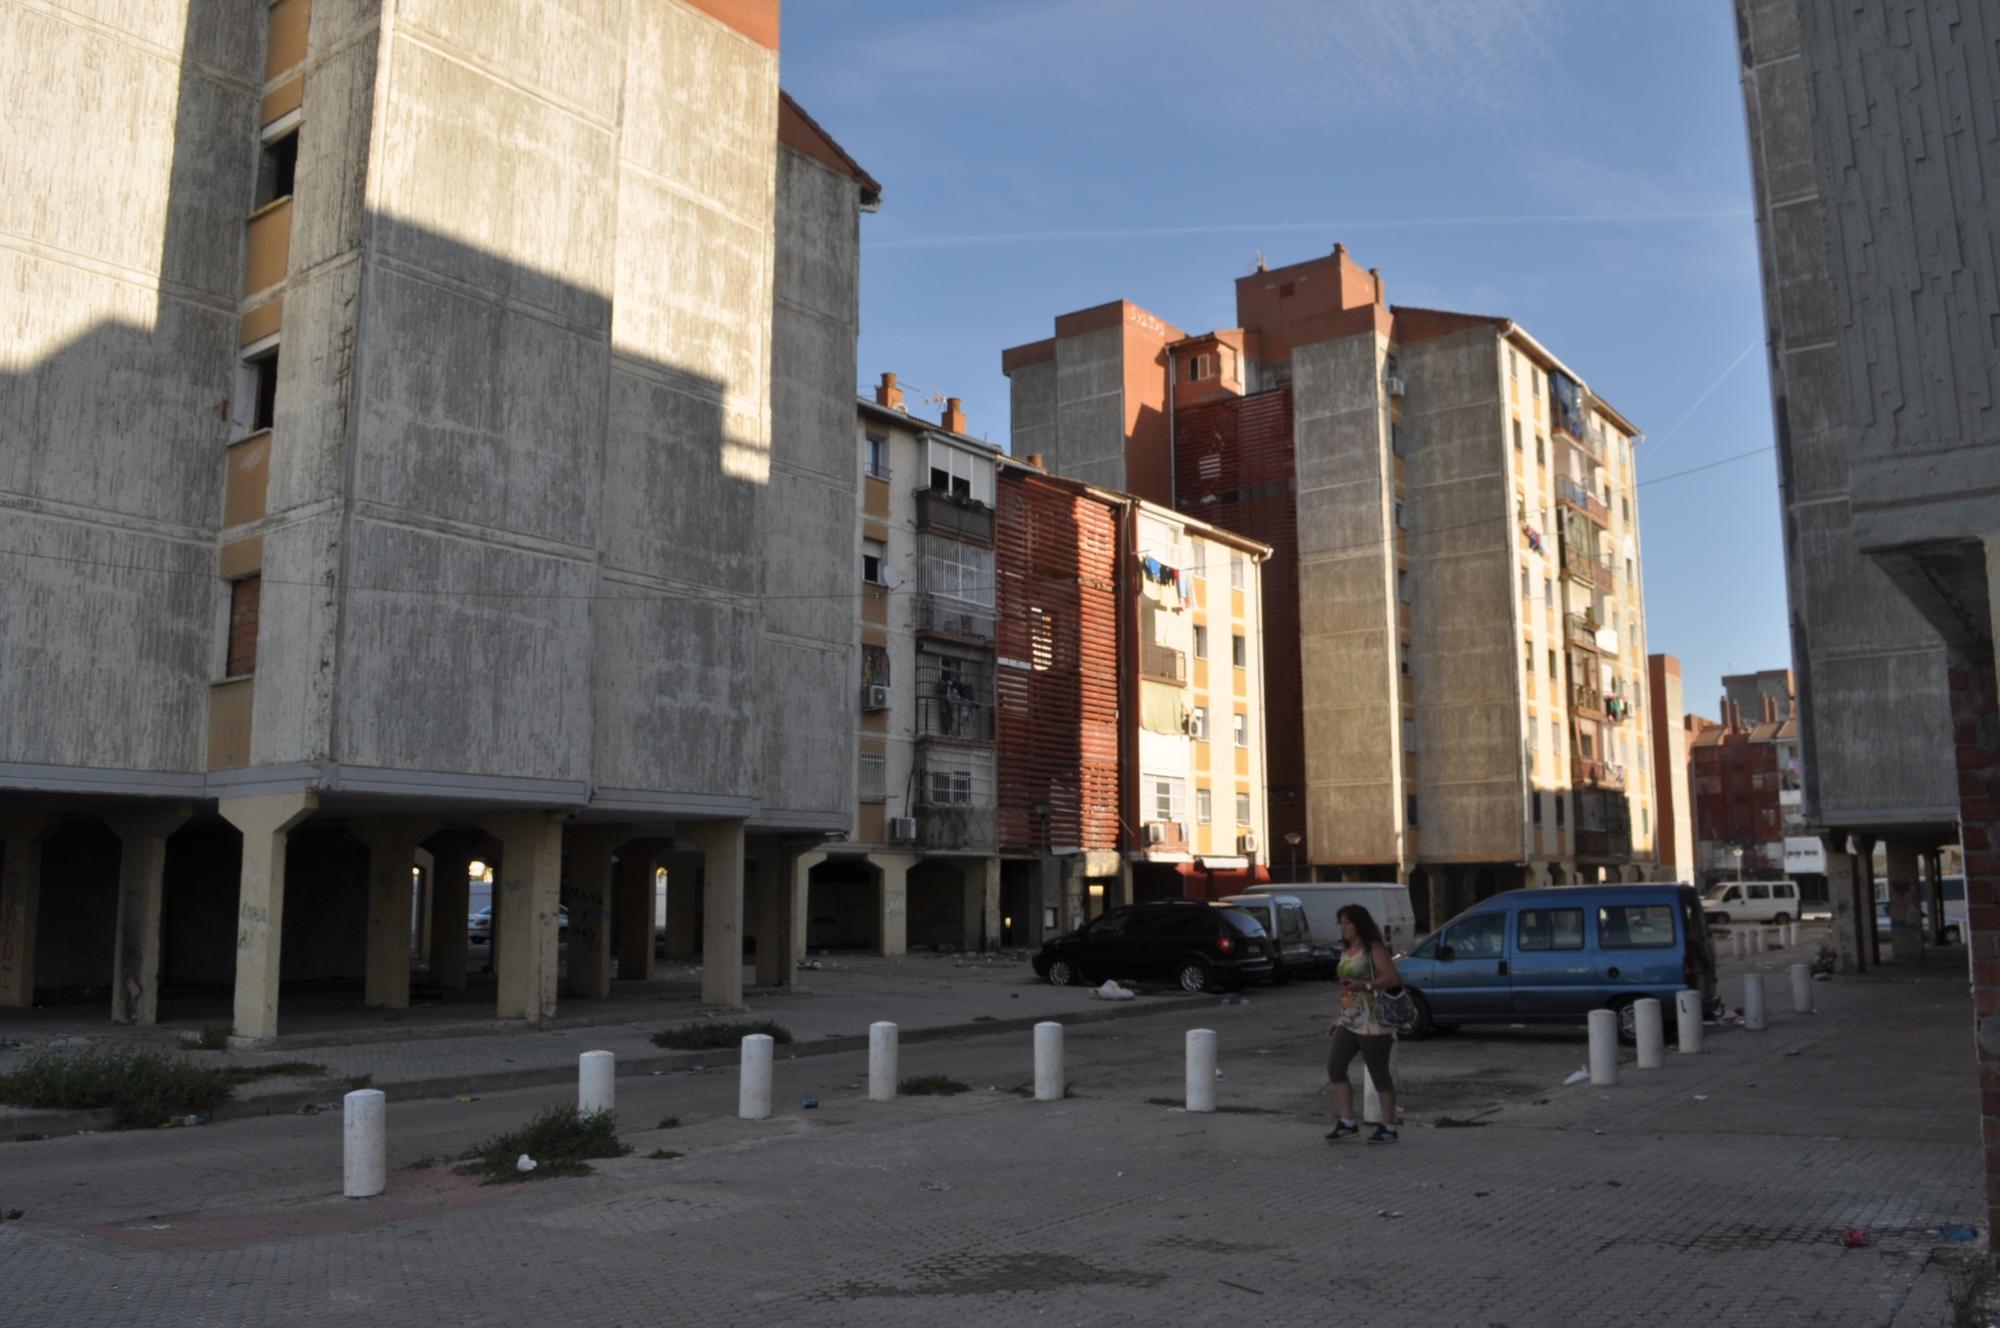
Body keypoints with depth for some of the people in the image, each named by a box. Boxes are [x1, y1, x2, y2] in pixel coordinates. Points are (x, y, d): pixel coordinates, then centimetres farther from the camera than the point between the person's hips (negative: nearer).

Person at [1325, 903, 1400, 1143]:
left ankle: (1388, 1128, 7)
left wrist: (1365, 985, -31)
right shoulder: (1346, 951, 16)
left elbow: (1393, 978, -19)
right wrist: (1338, 1018, 22)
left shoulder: (1375, 949, -9)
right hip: (1349, 1021, 8)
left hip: (1372, 1021, -8)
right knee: (1335, 1067, 2)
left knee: (1379, 1073, -2)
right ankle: (1347, 1122, 9)